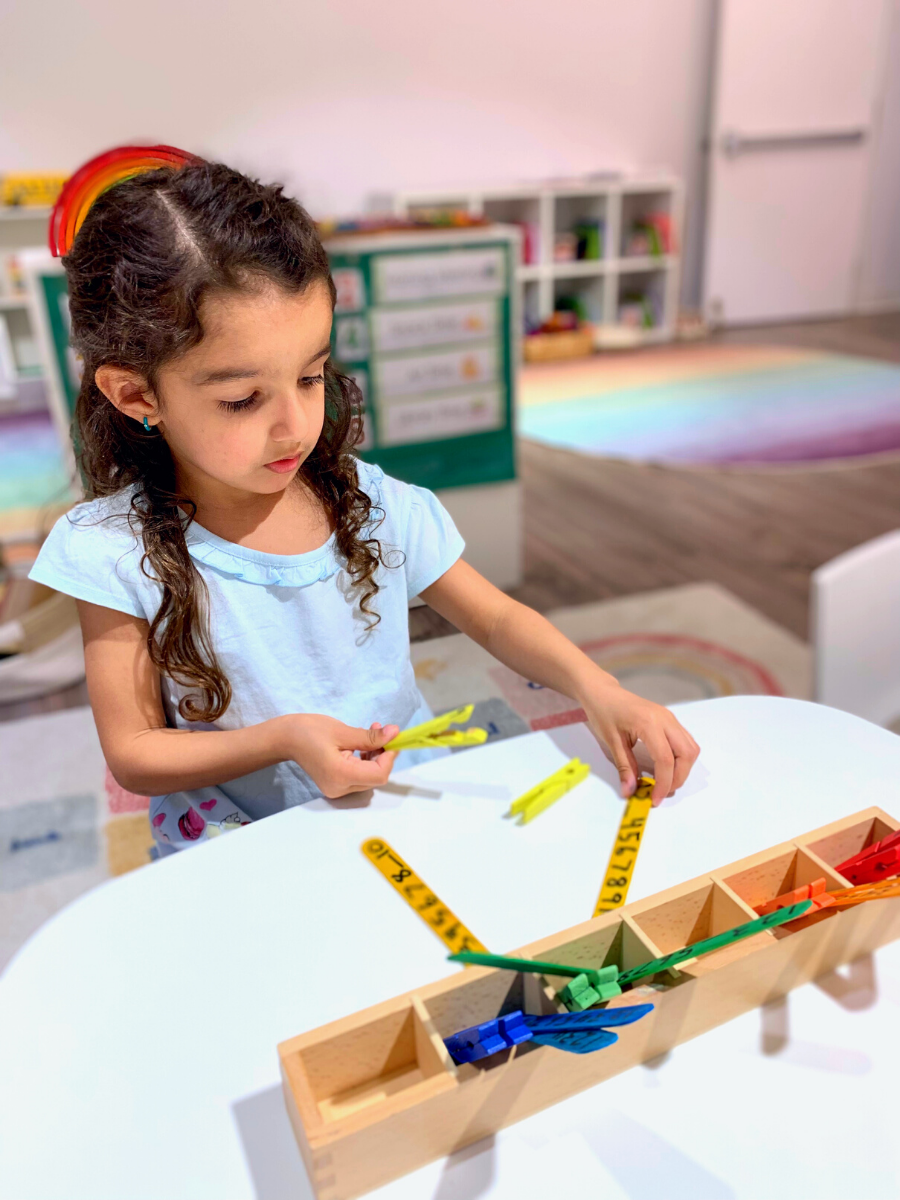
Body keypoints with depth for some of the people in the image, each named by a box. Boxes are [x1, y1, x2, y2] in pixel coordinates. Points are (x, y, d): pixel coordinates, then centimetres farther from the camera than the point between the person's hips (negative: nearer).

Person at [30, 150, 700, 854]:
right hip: (239, 845, 0)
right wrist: (283, 739, -23)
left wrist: (595, 688, -14)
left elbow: (496, 618, 4)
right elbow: (133, 755, -7)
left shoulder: (377, 506, -7)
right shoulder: (114, 552, -13)